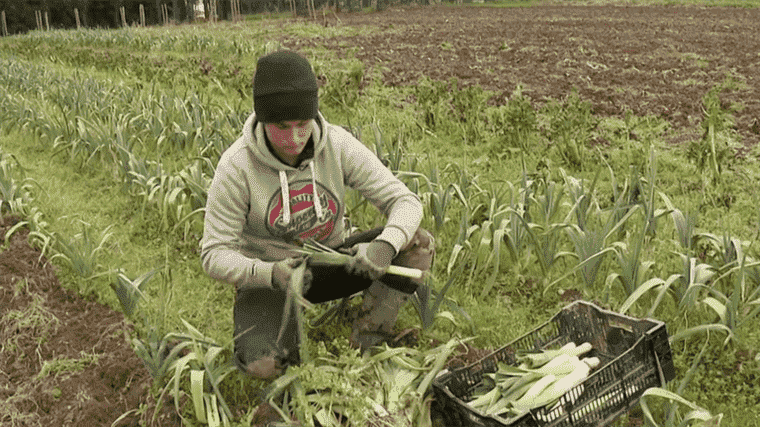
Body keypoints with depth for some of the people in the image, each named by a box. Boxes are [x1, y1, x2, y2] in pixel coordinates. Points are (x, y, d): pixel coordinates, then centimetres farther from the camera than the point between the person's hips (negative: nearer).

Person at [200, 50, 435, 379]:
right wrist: (268, 273, -38)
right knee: (262, 364, -30)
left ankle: (364, 346, -8)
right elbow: (215, 254, -18)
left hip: (331, 262, 3)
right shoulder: (237, 166, -22)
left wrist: (386, 245, -37)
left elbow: (405, 201, -15)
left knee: (419, 243, -20)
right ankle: (290, 334, 7)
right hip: (270, 275, -2)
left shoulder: (338, 145, -16)